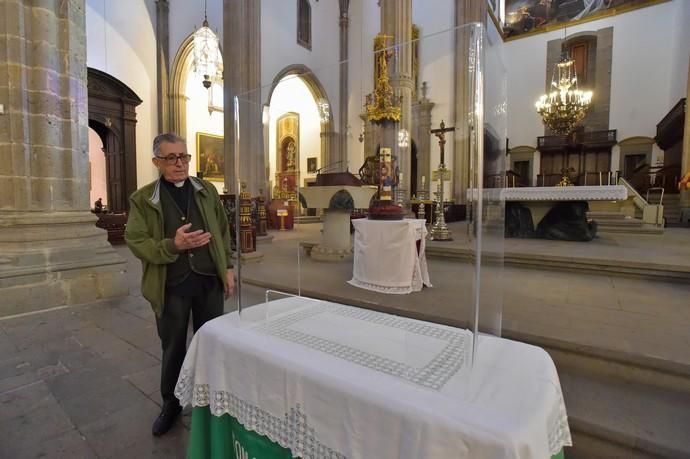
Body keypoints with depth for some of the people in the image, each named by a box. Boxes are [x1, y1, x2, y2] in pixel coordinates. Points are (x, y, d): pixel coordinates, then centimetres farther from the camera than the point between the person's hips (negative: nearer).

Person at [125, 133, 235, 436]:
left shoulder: (207, 190, 6)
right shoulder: (142, 198, -2)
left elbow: (223, 231, 8)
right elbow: (135, 241, -8)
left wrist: (228, 268, 4)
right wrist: (173, 245, -24)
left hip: (209, 280, 2)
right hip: (171, 285, -1)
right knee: (173, 348, 15)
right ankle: (171, 404, 38)